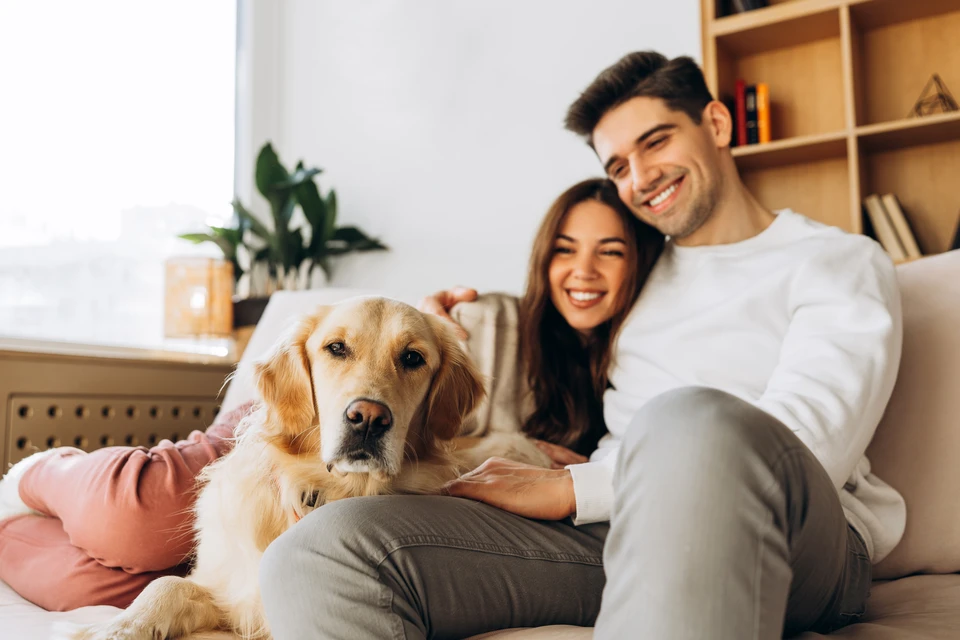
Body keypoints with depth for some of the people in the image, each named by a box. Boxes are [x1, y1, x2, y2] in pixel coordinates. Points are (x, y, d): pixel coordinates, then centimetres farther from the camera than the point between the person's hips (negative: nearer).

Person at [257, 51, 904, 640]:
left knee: (693, 422, -43)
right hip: (613, 524, 5)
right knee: (322, 554, -20)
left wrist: (570, 487, -13)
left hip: (790, 541, -4)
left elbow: (808, 448, -10)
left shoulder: (841, 264, 8)